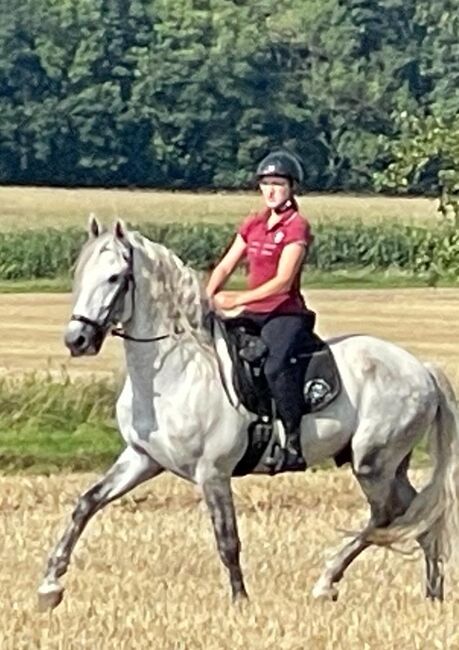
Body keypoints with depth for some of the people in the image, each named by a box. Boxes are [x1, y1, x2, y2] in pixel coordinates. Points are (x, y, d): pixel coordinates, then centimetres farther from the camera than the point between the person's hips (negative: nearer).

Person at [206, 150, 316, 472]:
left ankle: (294, 444, -31)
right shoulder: (253, 225, 14)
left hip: (286, 314, -8)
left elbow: (283, 282, -17)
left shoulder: (297, 227, -8)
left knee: (277, 366, -35)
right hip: (253, 314, 8)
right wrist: (207, 299, -8)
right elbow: (225, 267, 11)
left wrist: (237, 300, -22)